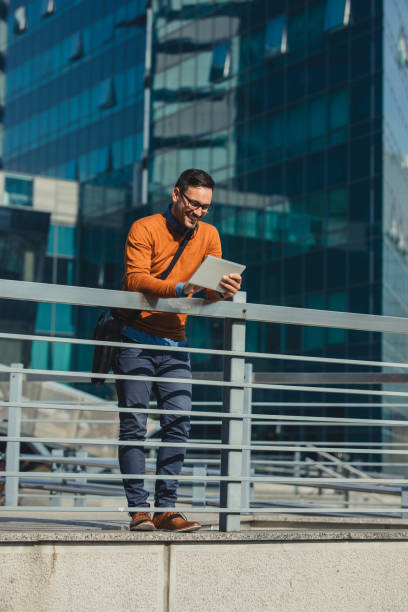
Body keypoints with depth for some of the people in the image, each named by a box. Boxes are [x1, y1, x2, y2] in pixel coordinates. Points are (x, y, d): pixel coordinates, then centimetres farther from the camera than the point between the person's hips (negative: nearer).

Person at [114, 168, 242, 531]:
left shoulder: (208, 235, 10)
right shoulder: (145, 229, -4)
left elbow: (214, 289, 4)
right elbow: (135, 278, -18)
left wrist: (227, 290, -21)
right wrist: (181, 288, -32)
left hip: (176, 344, 4)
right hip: (136, 341, -4)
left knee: (179, 423, -5)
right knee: (134, 424, -4)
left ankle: (166, 509, -2)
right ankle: (138, 508, -1)